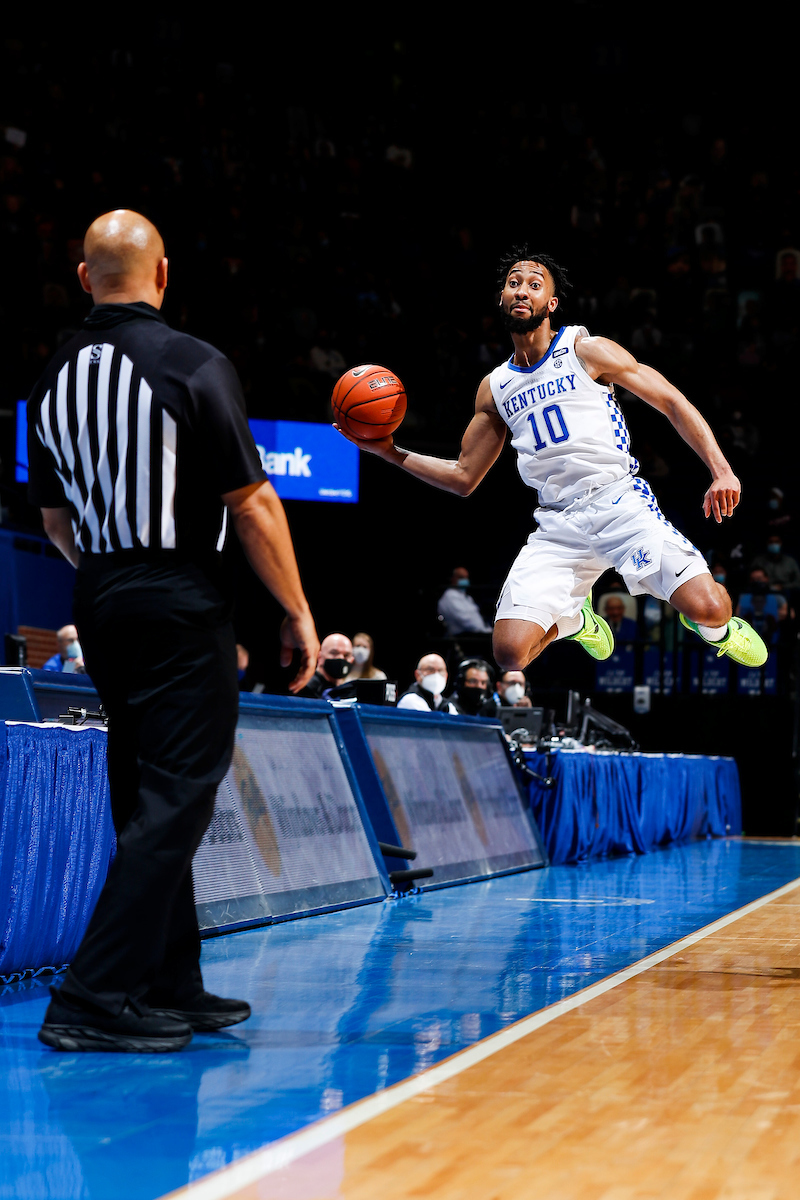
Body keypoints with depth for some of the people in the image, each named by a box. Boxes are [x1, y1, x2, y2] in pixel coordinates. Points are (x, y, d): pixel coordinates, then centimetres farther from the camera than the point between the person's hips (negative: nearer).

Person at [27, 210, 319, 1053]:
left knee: (146, 802, 15)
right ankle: (94, 999, -12)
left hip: (100, 605, 7)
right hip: (183, 606, -7)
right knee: (173, 803, -5)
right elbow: (252, 504, -13)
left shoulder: (55, 380, 7)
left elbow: (56, 521, 14)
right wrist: (297, 612, -5)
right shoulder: (194, 366, -12)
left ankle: (171, 989, 21)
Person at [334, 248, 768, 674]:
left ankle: (717, 629, 17)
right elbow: (463, 477, 23)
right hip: (557, 524, 4)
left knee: (707, 608, -24)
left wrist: (721, 471, -11)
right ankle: (575, 620, 23)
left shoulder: (587, 351, 2)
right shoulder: (494, 388, 15)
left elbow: (673, 403, 1)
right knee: (510, 654, -13)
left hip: (619, 501, -4)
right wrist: (390, 452, 13)